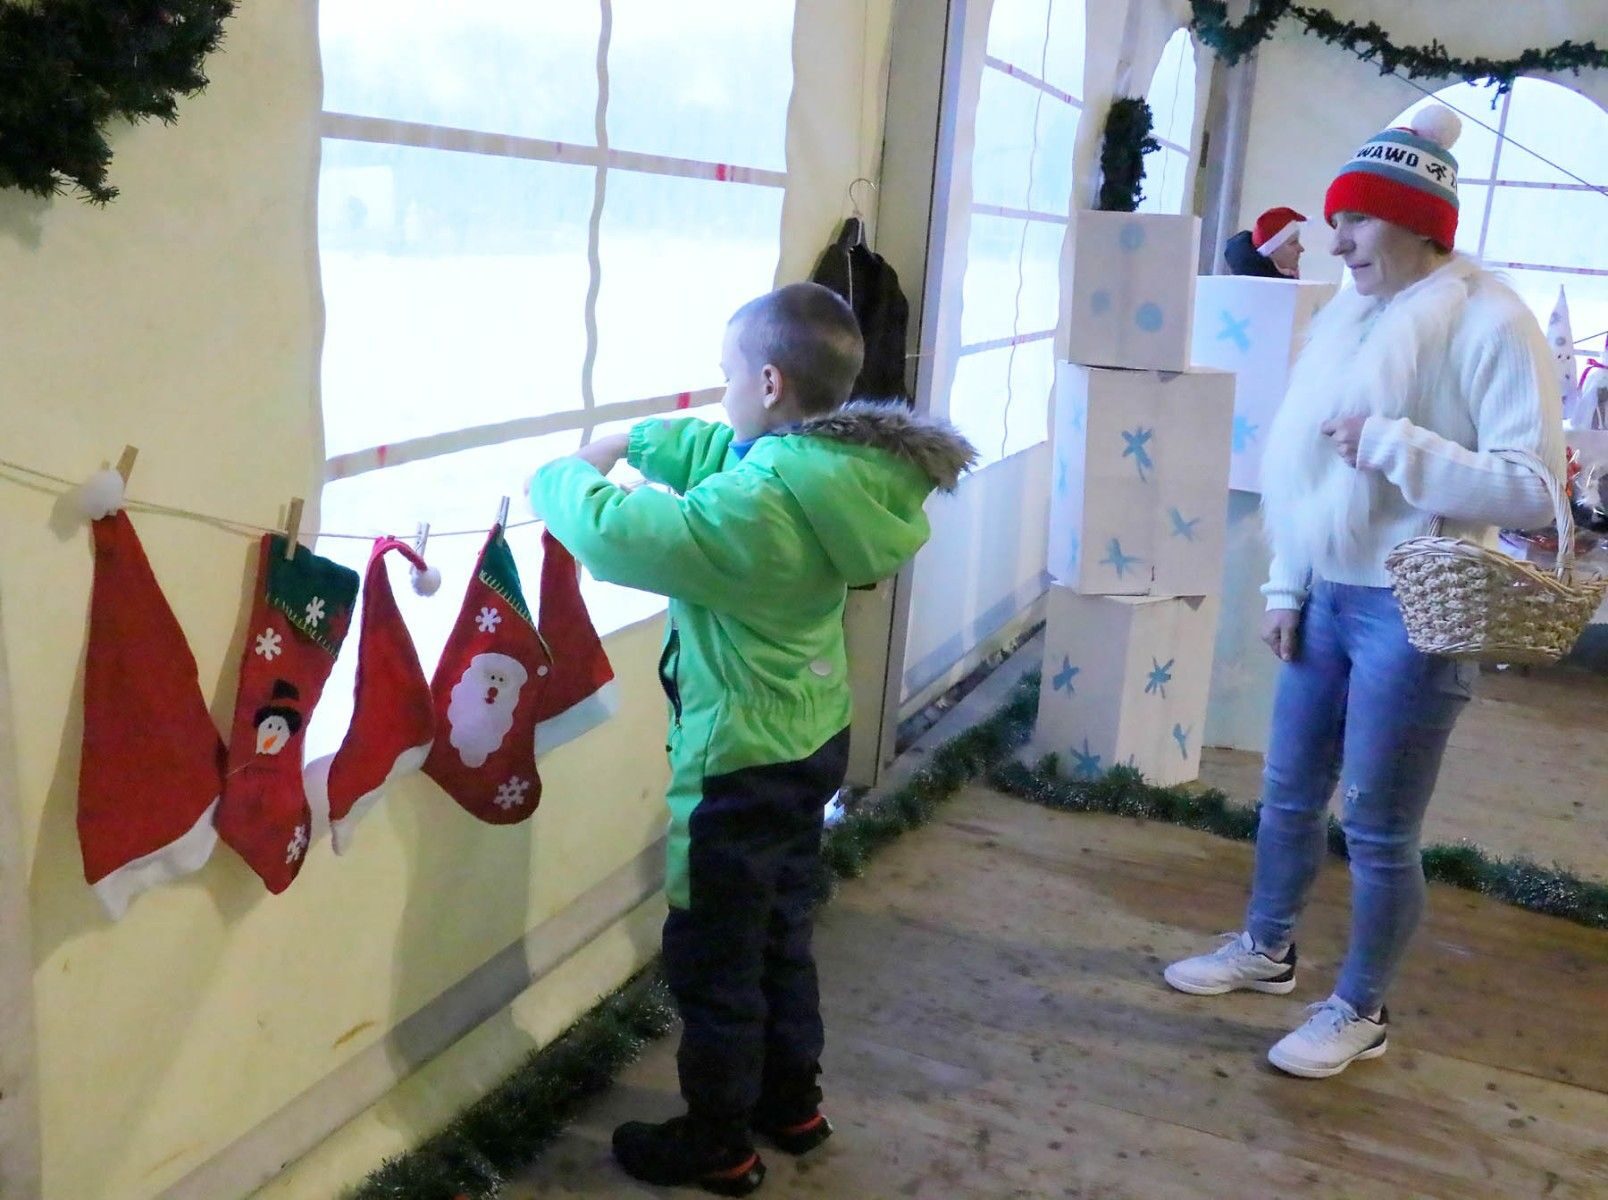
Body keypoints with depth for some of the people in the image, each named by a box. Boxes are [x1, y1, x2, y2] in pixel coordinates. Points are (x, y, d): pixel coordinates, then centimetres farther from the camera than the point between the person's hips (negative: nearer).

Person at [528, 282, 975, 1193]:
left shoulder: (756, 505, -31)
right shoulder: (832, 464, -3)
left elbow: (612, 532, -24)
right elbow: (717, 451, 15)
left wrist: (562, 477, -5)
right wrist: (632, 442, 8)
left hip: (744, 761, -9)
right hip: (814, 738, 9)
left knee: (713, 956, 10)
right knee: (782, 930, 25)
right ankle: (792, 1101, 42)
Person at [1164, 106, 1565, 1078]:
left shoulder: (1489, 323, -13)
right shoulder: (1351, 318, 6)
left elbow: (1535, 486, -19)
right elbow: (1303, 464, 9)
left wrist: (1394, 445, -24)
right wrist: (1286, 587, 8)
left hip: (1412, 614, -7)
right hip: (1327, 598, 7)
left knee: (1379, 830, 5)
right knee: (1289, 795, 19)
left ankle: (1361, 1012, 24)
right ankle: (1267, 949, 40)